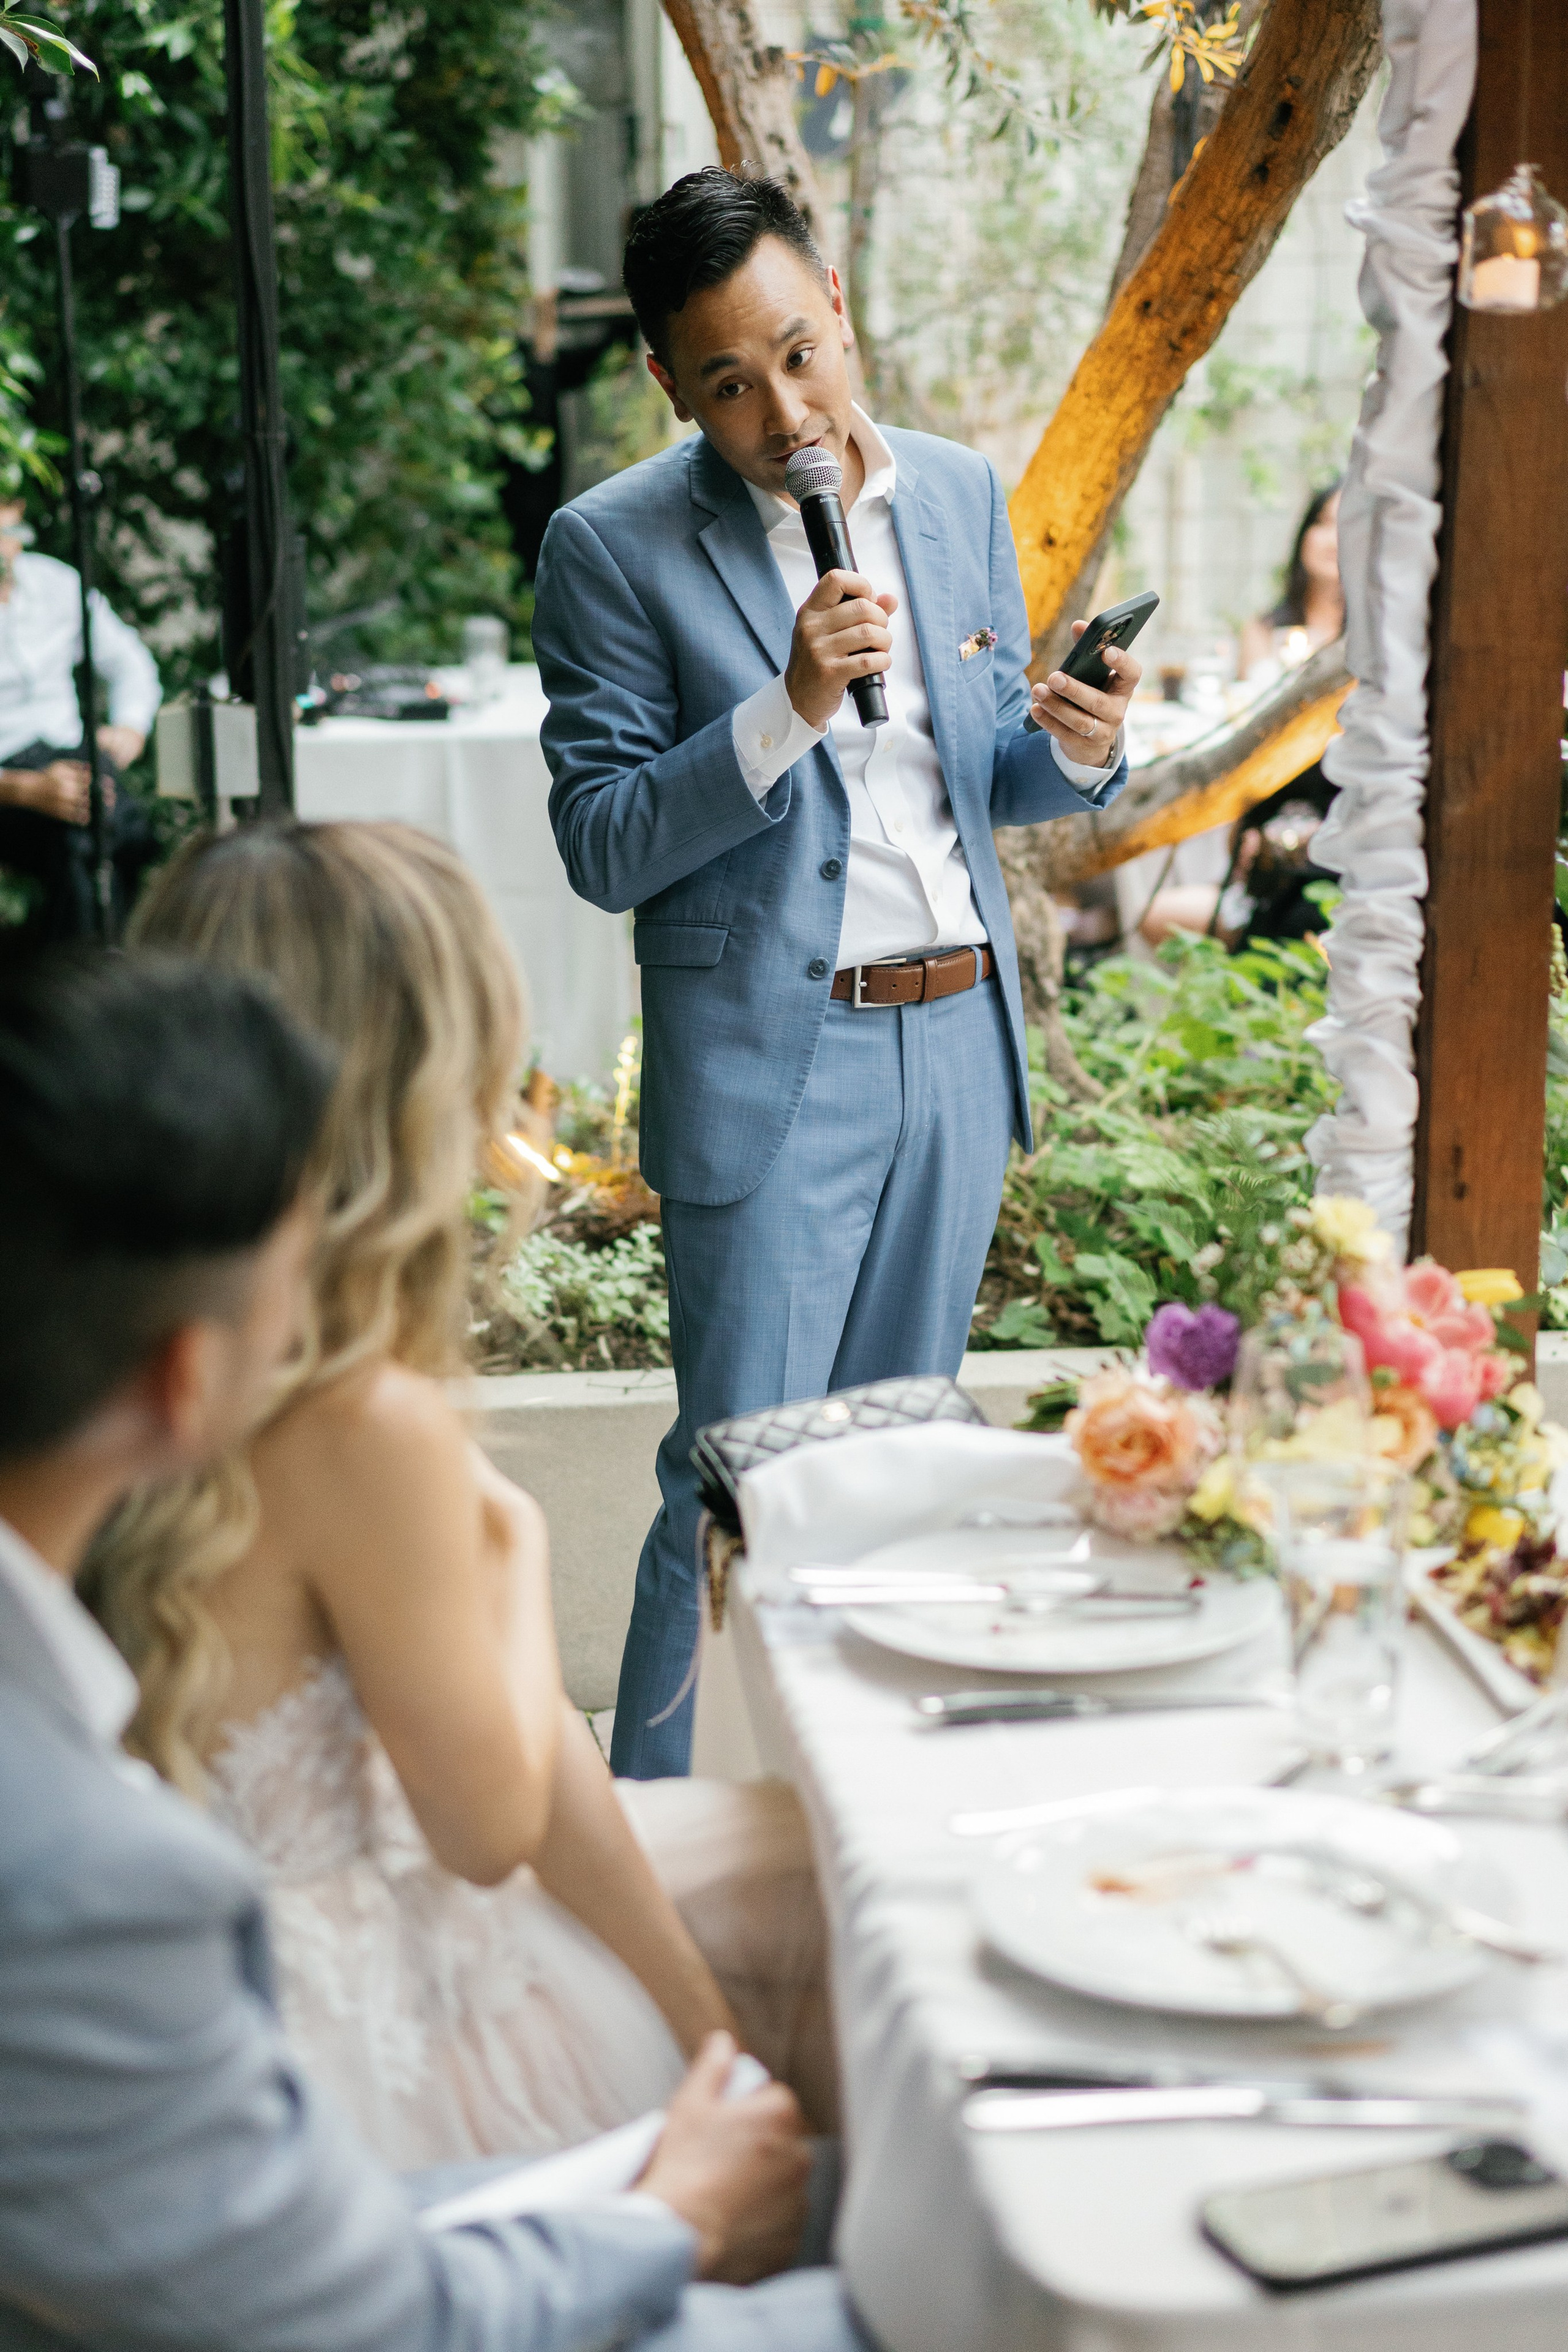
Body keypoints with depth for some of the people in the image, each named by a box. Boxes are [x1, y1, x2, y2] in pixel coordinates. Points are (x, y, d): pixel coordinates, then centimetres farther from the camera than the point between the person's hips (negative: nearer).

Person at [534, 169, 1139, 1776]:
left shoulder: (960, 493, 8)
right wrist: (789, 706, -23)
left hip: (957, 1044, 5)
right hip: (767, 1072, -5)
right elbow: (602, 846, -11)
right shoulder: (613, 547, -7)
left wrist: (1075, 751, -7)